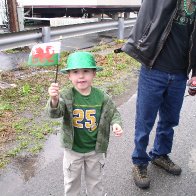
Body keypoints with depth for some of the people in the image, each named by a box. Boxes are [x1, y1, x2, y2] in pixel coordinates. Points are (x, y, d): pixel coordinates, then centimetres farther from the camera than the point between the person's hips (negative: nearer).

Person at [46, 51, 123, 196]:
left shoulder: (102, 97, -14)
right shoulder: (66, 96, -19)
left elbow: (114, 113, -1)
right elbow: (55, 113, -33)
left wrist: (116, 124, -22)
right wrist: (54, 100, -55)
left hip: (95, 149, 1)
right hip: (73, 149, -1)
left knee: (95, 181, 25)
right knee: (71, 181, 23)